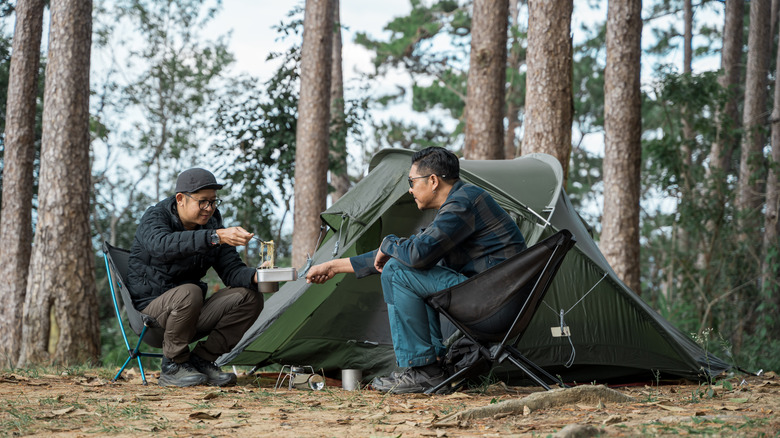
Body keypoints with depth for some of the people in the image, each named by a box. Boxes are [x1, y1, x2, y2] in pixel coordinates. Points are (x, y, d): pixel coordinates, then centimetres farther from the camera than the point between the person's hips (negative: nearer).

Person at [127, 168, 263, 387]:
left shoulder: (211, 224, 4)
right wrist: (215, 237, -51)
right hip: (150, 313, -6)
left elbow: (231, 270, -1)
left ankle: (201, 360, -4)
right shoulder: (154, 218, -15)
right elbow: (162, 246, -39)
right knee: (188, 293, -37)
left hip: (188, 315, 7)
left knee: (249, 297, -9)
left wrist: (255, 276, -25)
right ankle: (172, 367, -17)